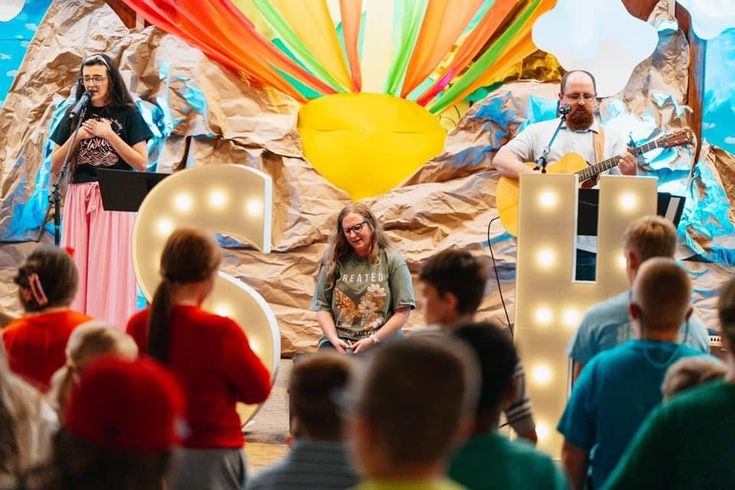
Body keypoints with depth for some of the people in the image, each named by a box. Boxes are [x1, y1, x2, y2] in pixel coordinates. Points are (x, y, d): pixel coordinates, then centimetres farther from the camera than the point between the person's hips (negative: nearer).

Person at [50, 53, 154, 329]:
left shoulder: (128, 114, 5)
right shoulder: (75, 116, 13)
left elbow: (141, 163, -2)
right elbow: (54, 167, 10)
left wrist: (108, 135, -8)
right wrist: (77, 137, -3)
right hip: (79, 199, 3)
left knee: (110, 265, -7)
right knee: (78, 266, -3)